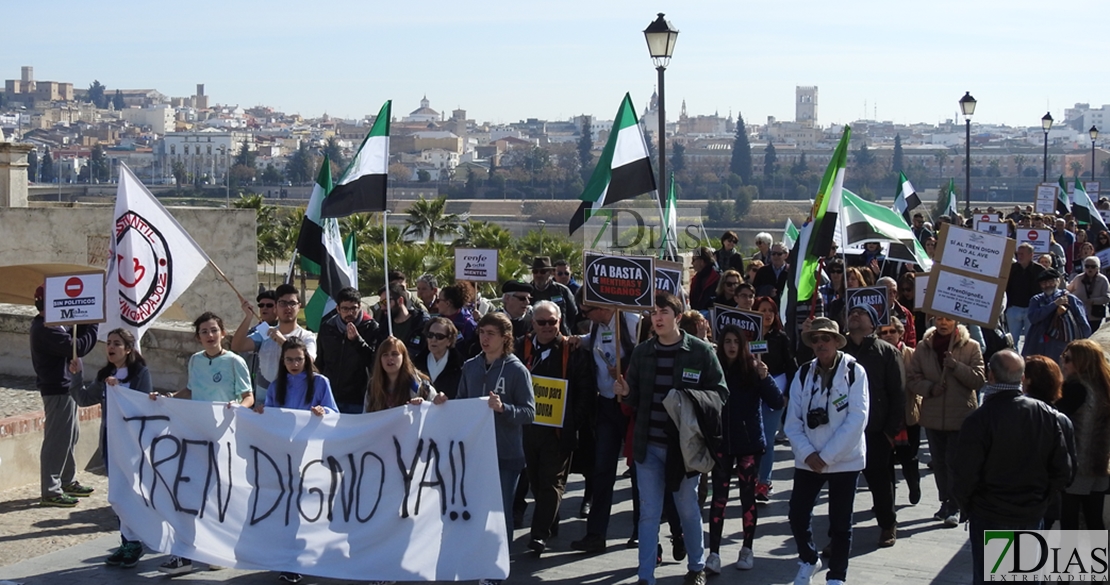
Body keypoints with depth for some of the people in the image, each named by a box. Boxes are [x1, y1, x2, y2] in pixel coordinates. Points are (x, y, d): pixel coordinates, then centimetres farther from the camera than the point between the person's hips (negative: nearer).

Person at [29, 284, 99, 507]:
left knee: (69, 438, 19)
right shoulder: (46, 330, -22)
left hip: (65, 388, 11)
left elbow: (71, 338, 13)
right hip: (57, 390, -11)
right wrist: (92, 325, -16)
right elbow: (78, 347, -26)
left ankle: (69, 482, 30)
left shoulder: (47, 325, 11)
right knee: (57, 440, -6)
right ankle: (50, 491, -1)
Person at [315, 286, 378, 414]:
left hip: (358, 400, -3)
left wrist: (357, 340, -21)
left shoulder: (371, 328, -4)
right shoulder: (327, 327, 8)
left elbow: (374, 362, -12)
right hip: (329, 398, 3)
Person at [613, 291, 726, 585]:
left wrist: (693, 398, -22)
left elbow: (721, 394, -4)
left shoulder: (701, 351, -5)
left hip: (685, 443, -2)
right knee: (648, 512, 4)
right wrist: (626, 392, -10)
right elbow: (635, 399, 13)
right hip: (648, 444, 2)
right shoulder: (642, 352, 6)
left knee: (688, 509, 13)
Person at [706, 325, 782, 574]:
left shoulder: (752, 369, -5)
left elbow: (777, 402, -10)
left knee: (747, 494, 6)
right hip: (721, 442, 1)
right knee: (719, 496, -1)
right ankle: (714, 553, -2)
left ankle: (747, 549, 18)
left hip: (749, 442, -1)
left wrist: (765, 377, -23)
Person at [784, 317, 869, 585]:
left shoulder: (854, 372, -7)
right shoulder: (803, 374, 3)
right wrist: (807, 453, -12)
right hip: (808, 460, 3)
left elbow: (857, 419, -13)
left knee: (840, 522, 4)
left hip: (844, 460, -3)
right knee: (797, 514, 3)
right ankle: (808, 561, 30)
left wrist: (826, 455, -15)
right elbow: (793, 420, 2)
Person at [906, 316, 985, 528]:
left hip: (961, 415, -3)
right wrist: (929, 388, -14)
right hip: (933, 415, 3)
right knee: (939, 461, 13)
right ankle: (945, 502, 26)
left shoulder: (970, 347, -5)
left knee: (955, 461, -3)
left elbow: (978, 379, -9)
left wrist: (956, 366, -22)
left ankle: (954, 507, 5)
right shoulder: (923, 347, 3)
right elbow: (911, 378, 4)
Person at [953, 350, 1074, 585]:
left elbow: (965, 476, -17)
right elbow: (1063, 471, -1)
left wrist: (965, 504, 2)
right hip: (1033, 513, 4)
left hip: (990, 516, -4)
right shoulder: (1047, 415, -6)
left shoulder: (978, 420, -20)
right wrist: (1041, 497, 13)